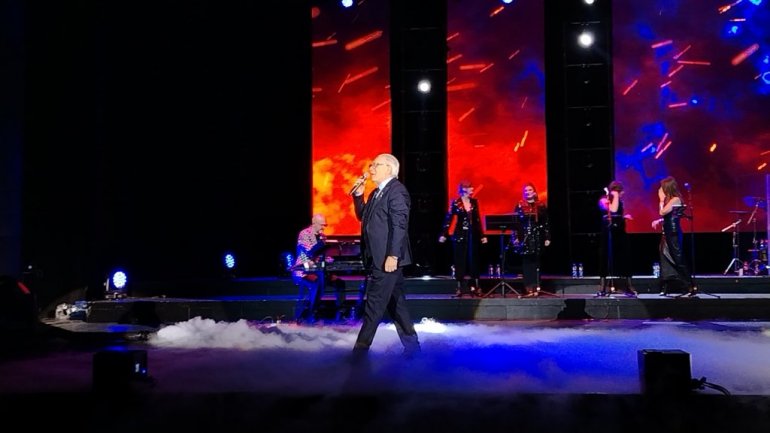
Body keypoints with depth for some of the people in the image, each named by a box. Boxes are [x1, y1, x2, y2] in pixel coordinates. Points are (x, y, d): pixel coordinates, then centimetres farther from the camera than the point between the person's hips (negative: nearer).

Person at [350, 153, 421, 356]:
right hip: (377, 258, 10)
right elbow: (363, 216, 23)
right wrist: (358, 195, 9)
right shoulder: (377, 193, 17)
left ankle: (361, 349, -1)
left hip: (388, 258, -10)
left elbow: (399, 225, -19)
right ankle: (411, 345, 19)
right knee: (395, 303, 12)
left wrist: (392, 255, -24)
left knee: (374, 305, -6)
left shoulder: (397, 191, -12)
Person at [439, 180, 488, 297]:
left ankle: (473, 287, 9)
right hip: (460, 235, -3)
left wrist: (482, 235, 10)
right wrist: (444, 234, -14)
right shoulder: (455, 203, -5)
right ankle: (460, 287, 5)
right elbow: (449, 219, -6)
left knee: (473, 260, 3)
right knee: (460, 260, 0)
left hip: (473, 235, 3)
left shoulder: (474, 202, 7)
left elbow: (478, 220, 11)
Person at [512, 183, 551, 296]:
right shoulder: (520, 206, 4)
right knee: (526, 262, -1)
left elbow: (546, 222, 5)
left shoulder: (541, 206, 5)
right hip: (524, 238, 0)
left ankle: (536, 288, 6)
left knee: (536, 262, 3)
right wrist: (515, 238, -5)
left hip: (537, 238, 0)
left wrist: (547, 238, 0)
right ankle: (529, 288, 1)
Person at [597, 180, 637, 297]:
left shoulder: (619, 201, 10)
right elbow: (613, 210, -20)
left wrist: (624, 217, 1)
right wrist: (615, 196, -15)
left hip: (620, 233, 5)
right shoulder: (603, 201, -4)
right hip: (608, 234, -5)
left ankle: (629, 288, 6)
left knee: (624, 260, 3)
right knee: (606, 260, -3)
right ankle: (602, 289, 1)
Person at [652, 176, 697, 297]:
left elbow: (662, 212, -18)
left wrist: (661, 198, -8)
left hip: (673, 234, -9)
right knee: (666, 261, 8)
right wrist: (659, 221, 5)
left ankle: (691, 287, -2)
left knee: (678, 261, -7)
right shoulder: (670, 200, 13)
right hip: (668, 234, 9)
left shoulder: (675, 199, -13)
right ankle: (665, 289, 11)